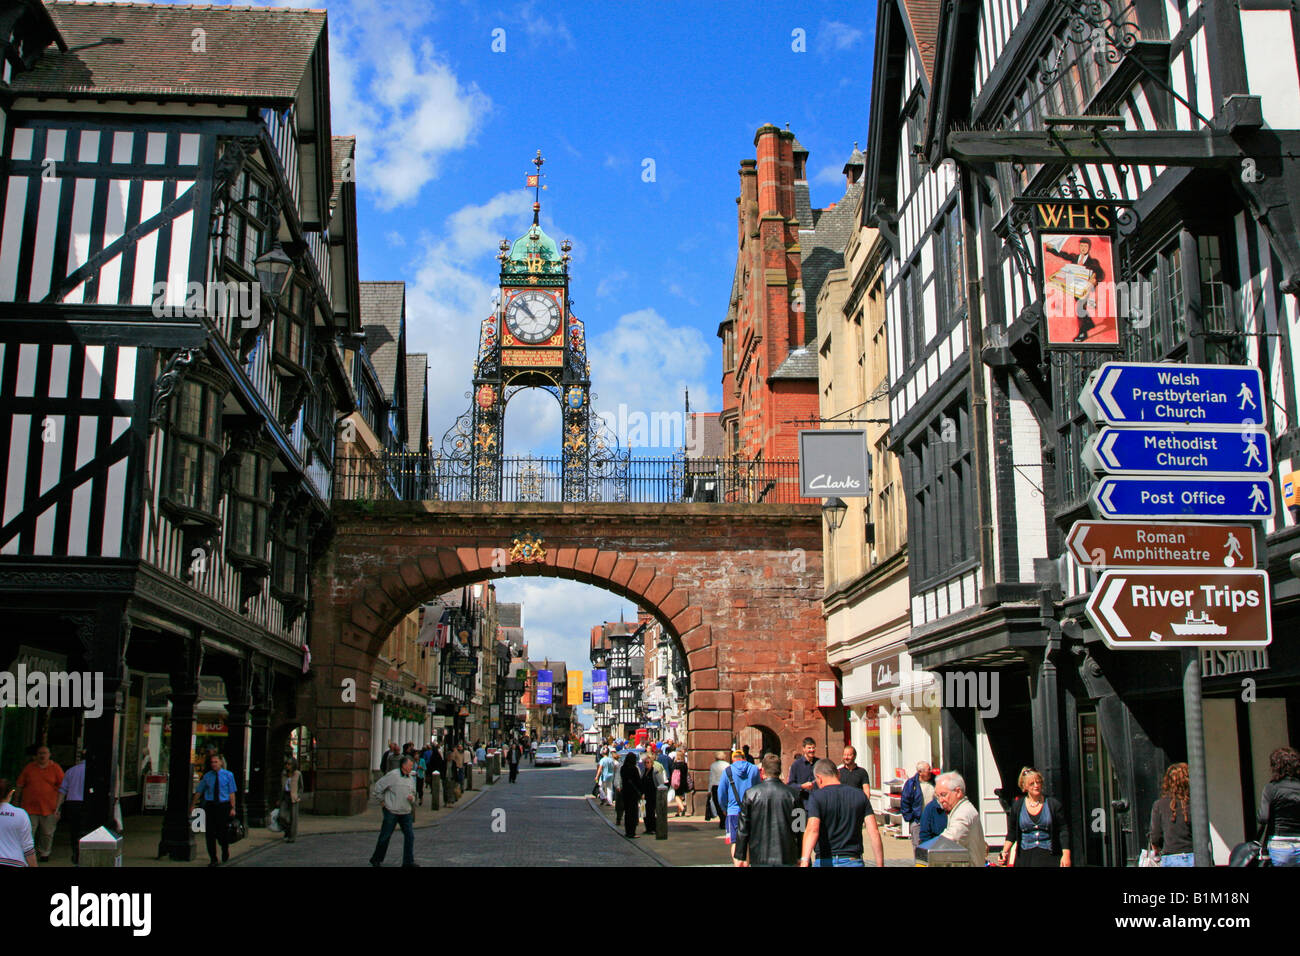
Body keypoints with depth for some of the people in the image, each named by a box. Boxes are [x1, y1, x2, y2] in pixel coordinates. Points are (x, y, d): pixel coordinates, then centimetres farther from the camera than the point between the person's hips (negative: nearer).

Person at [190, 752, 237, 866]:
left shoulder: (228, 775, 1)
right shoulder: (207, 776, 6)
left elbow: (231, 793, 0)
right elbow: (198, 791, 15)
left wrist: (232, 808, -5)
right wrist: (193, 805, 15)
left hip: (223, 806, -2)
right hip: (210, 806, 2)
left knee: (223, 831, 2)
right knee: (210, 832, -1)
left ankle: (225, 853, 31)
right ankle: (212, 859, 8)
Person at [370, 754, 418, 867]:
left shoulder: (411, 778, 10)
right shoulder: (393, 775, -12)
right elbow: (378, 786, -8)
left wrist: (412, 798, -1)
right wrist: (382, 801, -4)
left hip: (405, 812, 6)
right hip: (391, 811, -6)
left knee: (410, 835, -2)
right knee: (385, 836, 4)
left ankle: (408, 861, 5)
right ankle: (376, 859, 22)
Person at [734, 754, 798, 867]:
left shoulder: (751, 794, -5)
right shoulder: (791, 794, -1)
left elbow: (743, 828, -2)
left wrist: (740, 857, 5)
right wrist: (799, 857, 11)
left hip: (759, 859, -1)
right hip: (786, 858, 1)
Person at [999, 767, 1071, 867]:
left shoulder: (1054, 803, 1)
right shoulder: (1017, 806, 6)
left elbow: (1063, 831, 1)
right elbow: (1012, 833, 11)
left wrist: (1066, 855, -7)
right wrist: (1005, 852, -1)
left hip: (1049, 856, -1)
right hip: (1025, 857, 2)